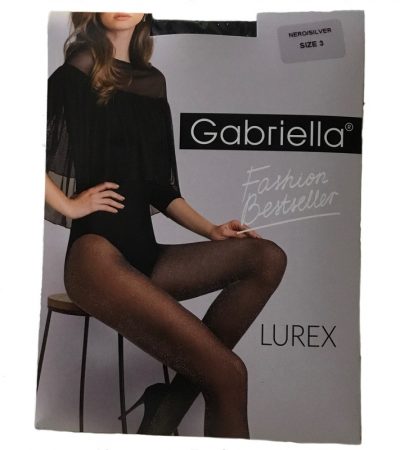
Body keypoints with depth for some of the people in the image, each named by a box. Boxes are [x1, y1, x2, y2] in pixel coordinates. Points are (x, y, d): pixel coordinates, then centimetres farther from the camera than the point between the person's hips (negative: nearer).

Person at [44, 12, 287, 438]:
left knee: (268, 257, -13)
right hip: (97, 253, -7)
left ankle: (171, 405, -10)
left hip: (144, 251, 7)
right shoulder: (78, 72, 0)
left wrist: (211, 231, 8)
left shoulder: (153, 81, 17)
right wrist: (68, 205, -7)